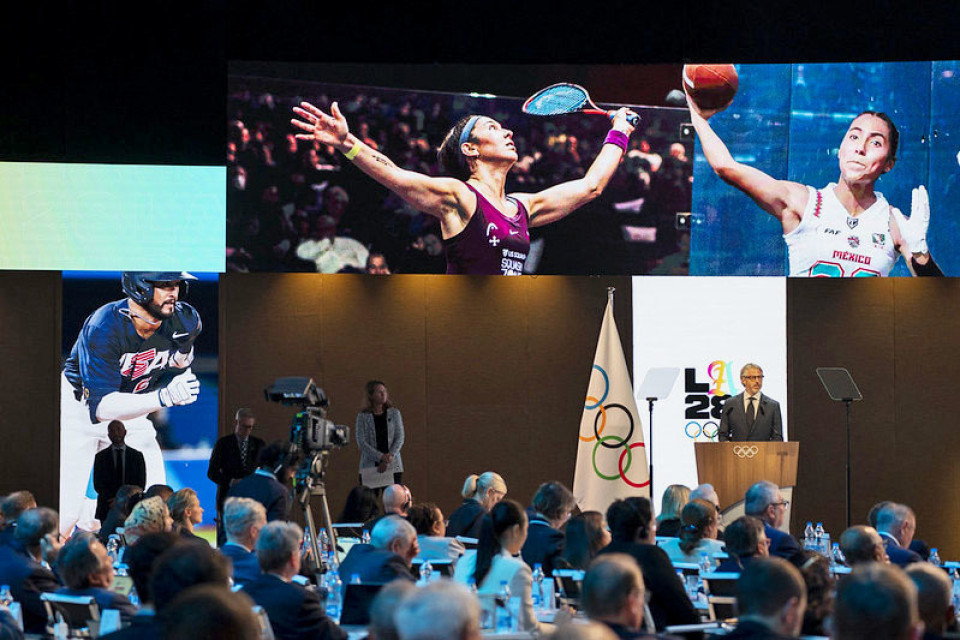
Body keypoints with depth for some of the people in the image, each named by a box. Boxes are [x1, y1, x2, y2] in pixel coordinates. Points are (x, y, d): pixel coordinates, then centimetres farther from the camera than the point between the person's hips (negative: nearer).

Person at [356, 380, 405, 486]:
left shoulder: (394, 413, 8)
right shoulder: (362, 417, 3)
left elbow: (400, 438, 2)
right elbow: (361, 442, -5)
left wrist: (389, 458, -13)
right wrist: (381, 457, -16)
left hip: (393, 466, 1)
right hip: (369, 465, -1)